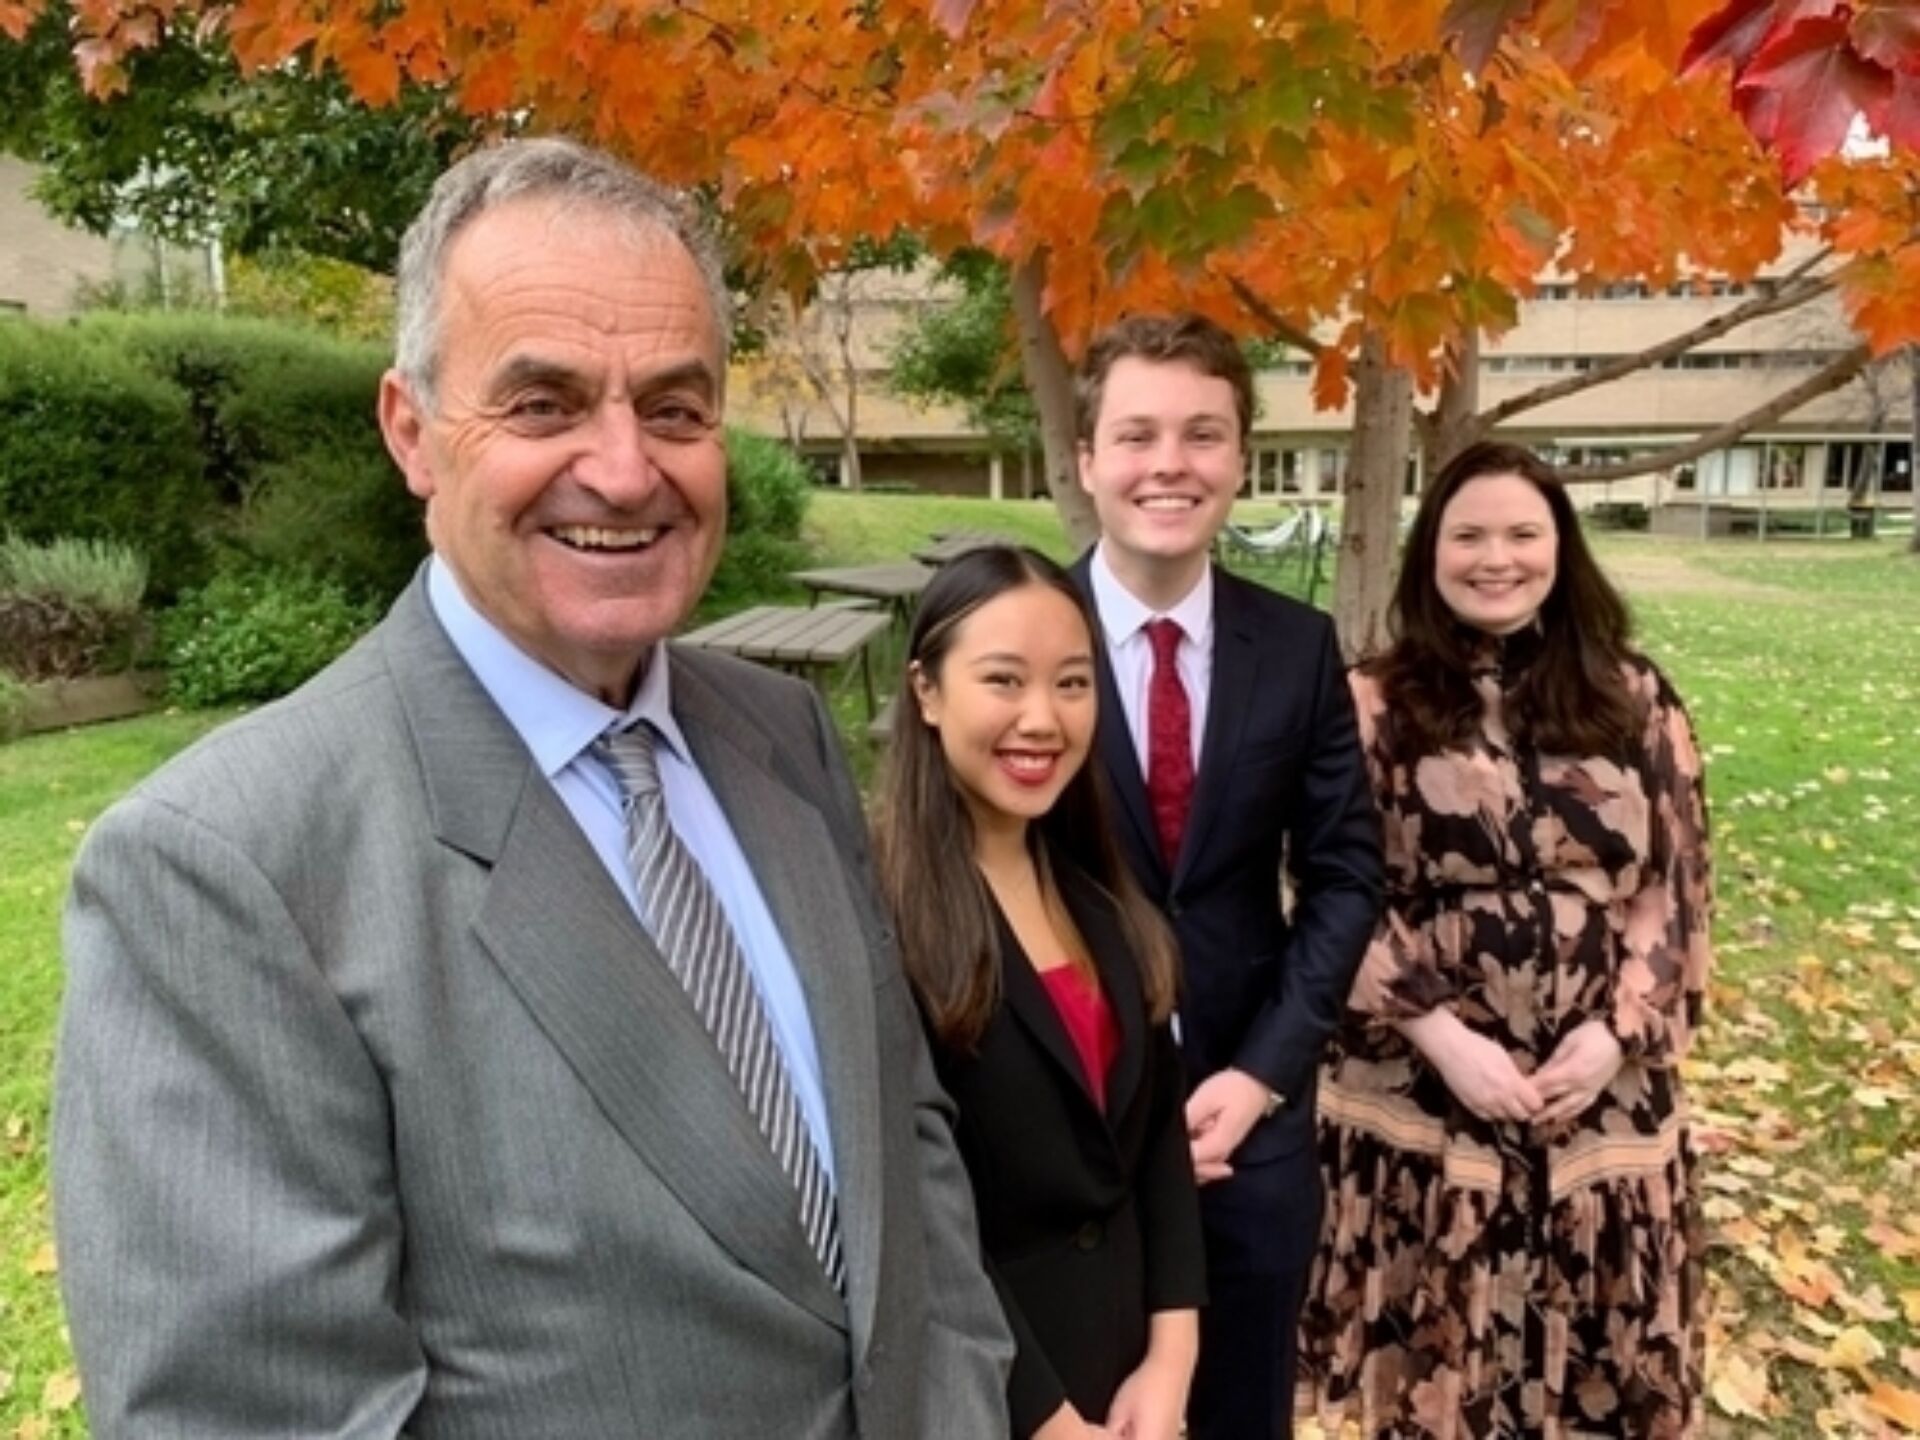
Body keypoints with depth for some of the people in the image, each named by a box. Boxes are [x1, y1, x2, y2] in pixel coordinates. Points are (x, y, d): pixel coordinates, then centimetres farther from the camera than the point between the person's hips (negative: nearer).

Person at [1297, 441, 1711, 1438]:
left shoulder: (1634, 700, 4)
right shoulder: (1374, 708, -4)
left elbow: (1675, 886, 3)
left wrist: (1614, 1034, -9)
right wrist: (1442, 1035, -14)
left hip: (1605, 1088, 2)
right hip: (1422, 1091, -2)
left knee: (1591, 1360, 17)